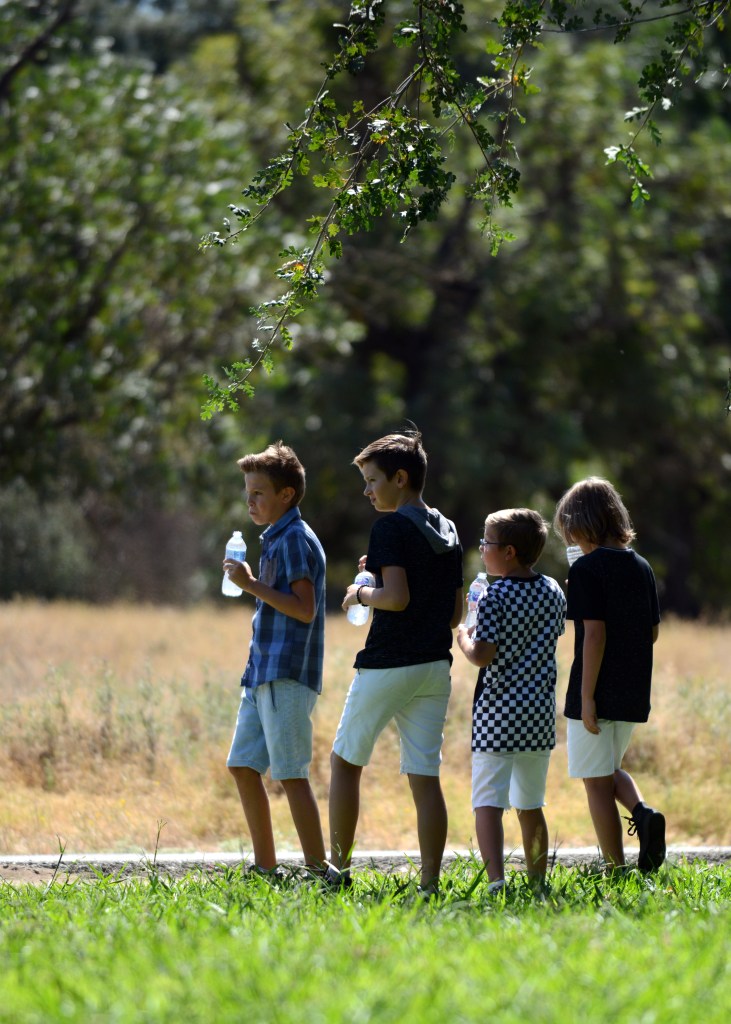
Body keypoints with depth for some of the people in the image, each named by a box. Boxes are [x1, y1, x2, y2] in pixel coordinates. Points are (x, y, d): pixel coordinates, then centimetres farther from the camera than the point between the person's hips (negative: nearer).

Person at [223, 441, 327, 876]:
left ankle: (319, 870, -8)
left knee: (292, 774, -10)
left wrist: (253, 585, -18)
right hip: (264, 673, 10)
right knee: (243, 766, 10)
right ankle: (266, 868, 16)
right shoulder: (276, 539, 19)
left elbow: (305, 608, -19)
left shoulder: (296, 540, -11)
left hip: (288, 675, -10)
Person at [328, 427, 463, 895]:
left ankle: (338, 866, 12)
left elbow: (397, 597, -21)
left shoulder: (392, 527, -10)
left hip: (388, 663, -6)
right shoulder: (448, 530, 13)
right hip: (436, 664, 6)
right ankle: (430, 882, -3)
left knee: (346, 760, 10)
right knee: (425, 776, 3)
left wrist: (362, 594, -3)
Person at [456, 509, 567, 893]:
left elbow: (482, 656, -18)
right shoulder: (553, 592, 6)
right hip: (539, 714, 6)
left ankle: (496, 880, -23)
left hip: (497, 713, -6)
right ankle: (537, 880, 22)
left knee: (488, 802, -8)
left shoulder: (495, 598, -13)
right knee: (530, 804, 17)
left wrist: (463, 636, 3)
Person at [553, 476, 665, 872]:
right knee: (610, 769, 23)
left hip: (597, 693, -7)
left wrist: (586, 697, -17)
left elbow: (594, 633, -19)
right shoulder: (641, 567, 7)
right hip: (634, 693, 7)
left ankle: (615, 869, 3)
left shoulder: (588, 568, -13)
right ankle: (643, 812, -4)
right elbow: (653, 631, 11)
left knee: (597, 782, 2)